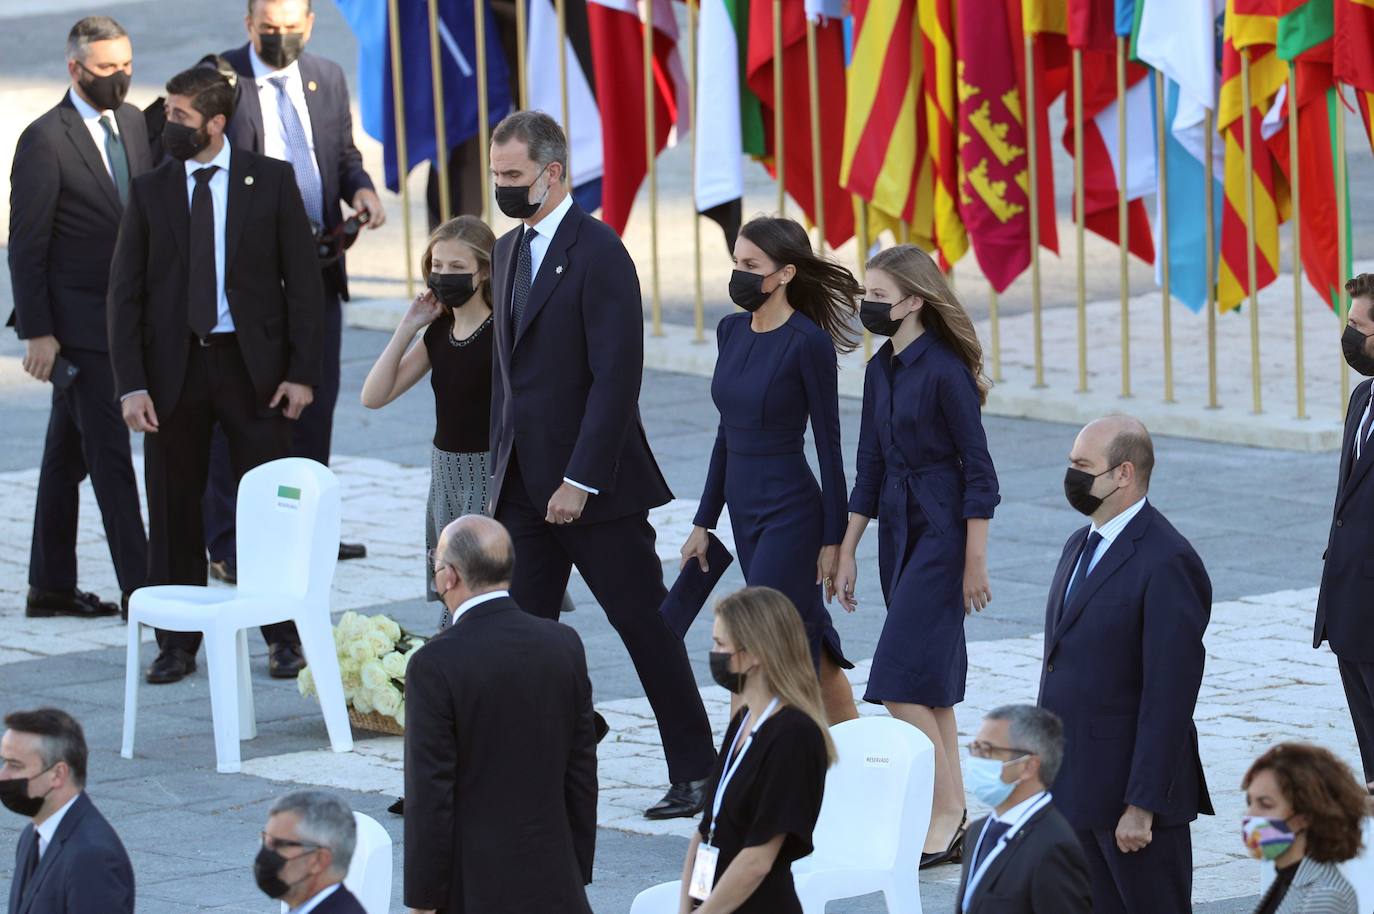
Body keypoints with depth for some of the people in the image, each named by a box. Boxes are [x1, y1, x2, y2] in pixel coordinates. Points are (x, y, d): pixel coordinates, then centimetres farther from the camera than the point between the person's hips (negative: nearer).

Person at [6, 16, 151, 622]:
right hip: (79, 324, -7)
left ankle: (51, 586, 21)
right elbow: (26, 245, -11)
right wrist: (37, 332, -13)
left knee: (68, 455, 14)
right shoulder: (45, 140, -12)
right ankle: (140, 592, -6)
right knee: (110, 457, -7)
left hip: (126, 317, 7)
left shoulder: (135, 124, 10)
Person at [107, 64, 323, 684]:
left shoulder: (270, 181, 0)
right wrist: (131, 384, -7)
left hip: (252, 364, -1)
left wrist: (301, 371, -6)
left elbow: (301, 280, 0)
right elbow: (125, 293, 2)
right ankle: (177, 645, 14)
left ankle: (284, 638, 13)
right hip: (174, 366, 2)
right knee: (172, 510, 5)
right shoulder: (149, 190, 3)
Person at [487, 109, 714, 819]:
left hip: (596, 488, -8)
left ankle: (694, 773, 10)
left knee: (648, 628, 1)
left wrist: (580, 481, -21)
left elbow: (616, 376, -19)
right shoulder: (508, 252, 13)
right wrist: (502, 467, 15)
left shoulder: (598, 253, -14)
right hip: (526, 487, 8)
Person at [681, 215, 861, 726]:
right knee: (808, 644, 14)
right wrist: (704, 521, 15)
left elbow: (828, 444, -10)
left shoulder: (807, 342, -14)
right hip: (744, 509, 8)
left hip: (791, 512, -8)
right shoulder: (731, 331, 8)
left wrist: (833, 538, -10)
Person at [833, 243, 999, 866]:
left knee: (902, 679, -12)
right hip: (897, 529, 8)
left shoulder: (945, 371, -15)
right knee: (931, 679, 10)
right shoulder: (881, 370, 9)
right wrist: (846, 553, 15)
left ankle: (947, 814, -5)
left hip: (942, 532, -8)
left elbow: (979, 472, -13)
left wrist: (974, 564, -14)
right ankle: (949, 816, 14)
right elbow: (870, 469, 15)